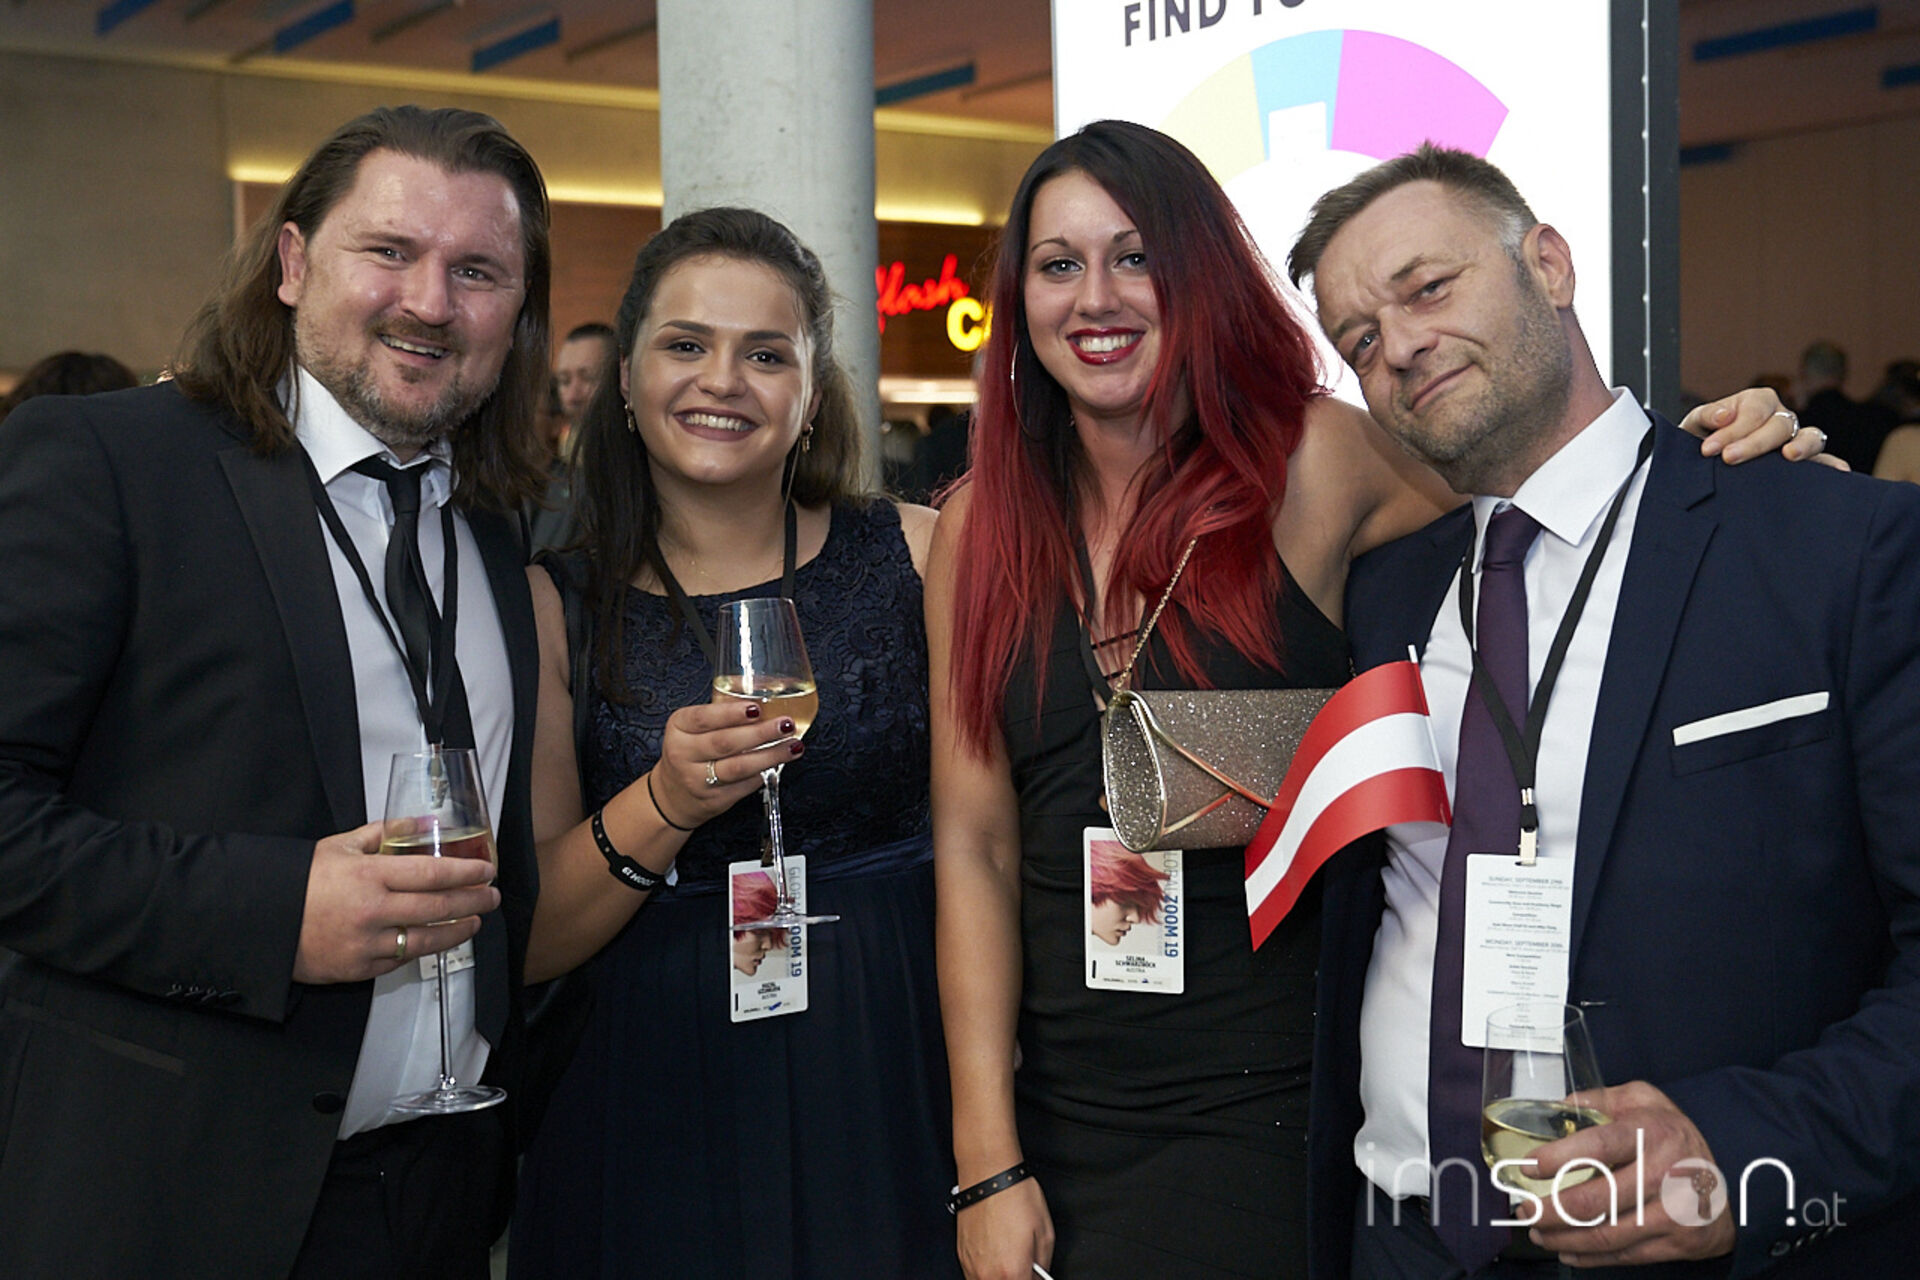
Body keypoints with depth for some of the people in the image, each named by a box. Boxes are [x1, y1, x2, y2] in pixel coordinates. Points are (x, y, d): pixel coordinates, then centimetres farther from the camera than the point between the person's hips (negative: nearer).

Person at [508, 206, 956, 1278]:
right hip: (661, 1115, 0)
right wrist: (661, 808, -21)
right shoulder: (556, 606, -2)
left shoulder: (920, 557, -2)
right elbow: (528, 939, -4)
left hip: (893, 1094, 0)